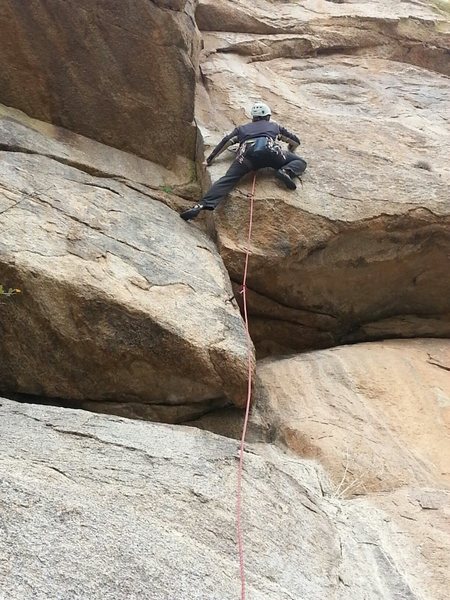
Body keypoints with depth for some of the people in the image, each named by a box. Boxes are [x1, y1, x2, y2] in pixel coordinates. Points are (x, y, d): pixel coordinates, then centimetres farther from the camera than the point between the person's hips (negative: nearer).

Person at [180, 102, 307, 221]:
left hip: (247, 153, 1)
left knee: (227, 179, -11)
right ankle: (287, 171, -18)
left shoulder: (242, 128, 39)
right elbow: (295, 141, 44)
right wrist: (288, 153, 64)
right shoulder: (274, 126, 39)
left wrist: (210, 159, 29)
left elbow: (226, 141, 24)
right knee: (300, 162, 16)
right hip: (270, 149, 0)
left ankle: (203, 204, -32)